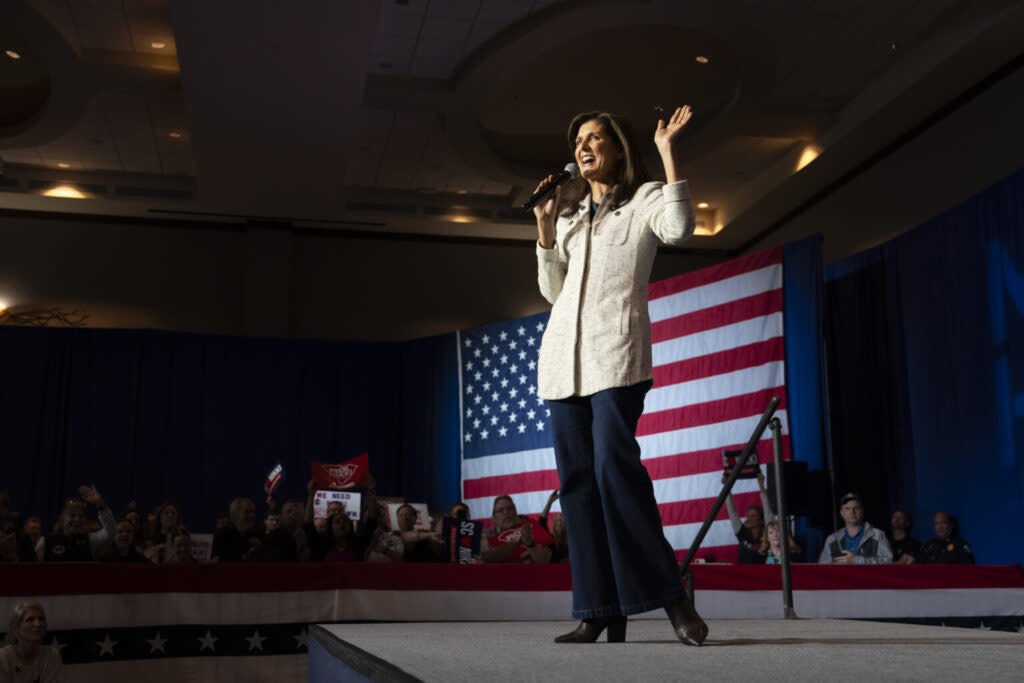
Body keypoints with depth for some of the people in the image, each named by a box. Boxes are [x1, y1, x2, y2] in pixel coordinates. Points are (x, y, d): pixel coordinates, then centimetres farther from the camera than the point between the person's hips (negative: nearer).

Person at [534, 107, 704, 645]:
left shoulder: (644, 199, 9)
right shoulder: (569, 213, 25)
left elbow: (678, 228, -15)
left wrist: (667, 152, -11)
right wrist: (545, 231, 10)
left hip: (616, 352, -6)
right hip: (563, 353, 6)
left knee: (614, 465, -20)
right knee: (576, 478, -1)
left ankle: (670, 596, -12)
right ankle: (600, 612, 0)